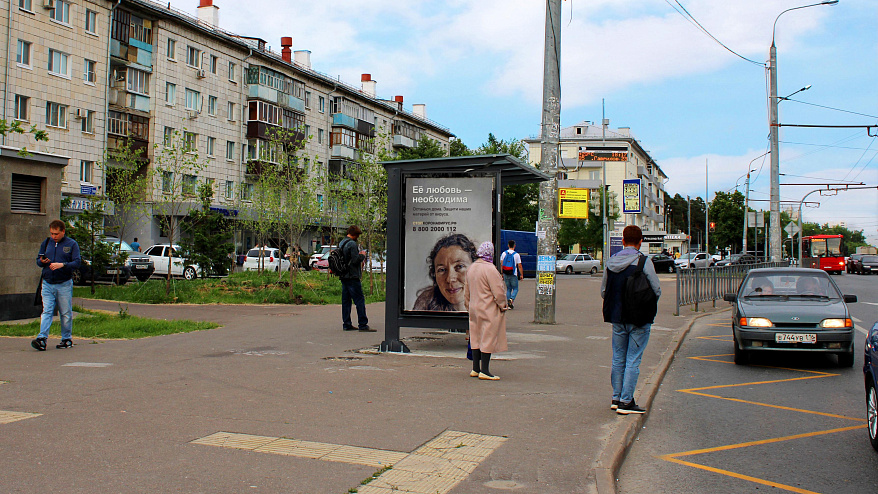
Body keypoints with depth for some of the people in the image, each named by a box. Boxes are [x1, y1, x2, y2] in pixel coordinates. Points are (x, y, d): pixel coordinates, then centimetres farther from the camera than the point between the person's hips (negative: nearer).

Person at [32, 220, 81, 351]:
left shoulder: (72, 244, 0)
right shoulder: (46, 243, 12)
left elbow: (76, 263, -7)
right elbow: (38, 260, 16)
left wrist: (62, 265, -23)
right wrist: (42, 261, -7)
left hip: (64, 284, -3)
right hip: (47, 283, 3)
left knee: (66, 313, 4)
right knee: (46, 311, -5)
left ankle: (67, 339, 14)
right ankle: (42, 338, -12)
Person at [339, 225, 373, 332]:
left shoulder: (341, 243, 15)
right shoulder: (352, 244, -14)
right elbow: (355, 260, -19)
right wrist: (362, 255, 0)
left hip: (343, 276, 9)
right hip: (352, 277, -9)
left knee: (346, 300, 10)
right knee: (359, 300, -6)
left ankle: (346, 324, 12)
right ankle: (363, 325, -7)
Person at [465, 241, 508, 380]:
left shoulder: (471, 268, 9)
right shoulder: (489, 269, -18)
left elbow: (467, 290, 17)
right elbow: (498, 291, -17)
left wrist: (469, 305, 25)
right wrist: (503, 305, -5)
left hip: (474, 308, 8)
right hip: (489, 311, -8)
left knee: (476, 338, 13)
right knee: (488, 339, -3)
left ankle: (475, 369, 18)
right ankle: (484, 371, -1)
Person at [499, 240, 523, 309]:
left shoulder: (504, 253, 3)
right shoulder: (516, 255, -7)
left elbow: (501, 264, 5)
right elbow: (519, 266, -6)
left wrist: (502, 274, 13)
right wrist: (521, 275, 2)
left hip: (506, 274, 4)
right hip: (513, 275, -4)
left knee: (508, 289, 12)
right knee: (515, 289, 7)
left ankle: (509, 305, 10)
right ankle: (511, 299, -19)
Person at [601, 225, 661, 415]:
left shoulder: (611, 262, 3)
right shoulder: (644, 262, -11)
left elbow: (603, 291, 8)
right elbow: (657, 291, -8)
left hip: (617, 318, 5)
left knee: (618, 359, 15)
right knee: (633, 361, 1)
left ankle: (616, 398, 22)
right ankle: (626, 401, 2)